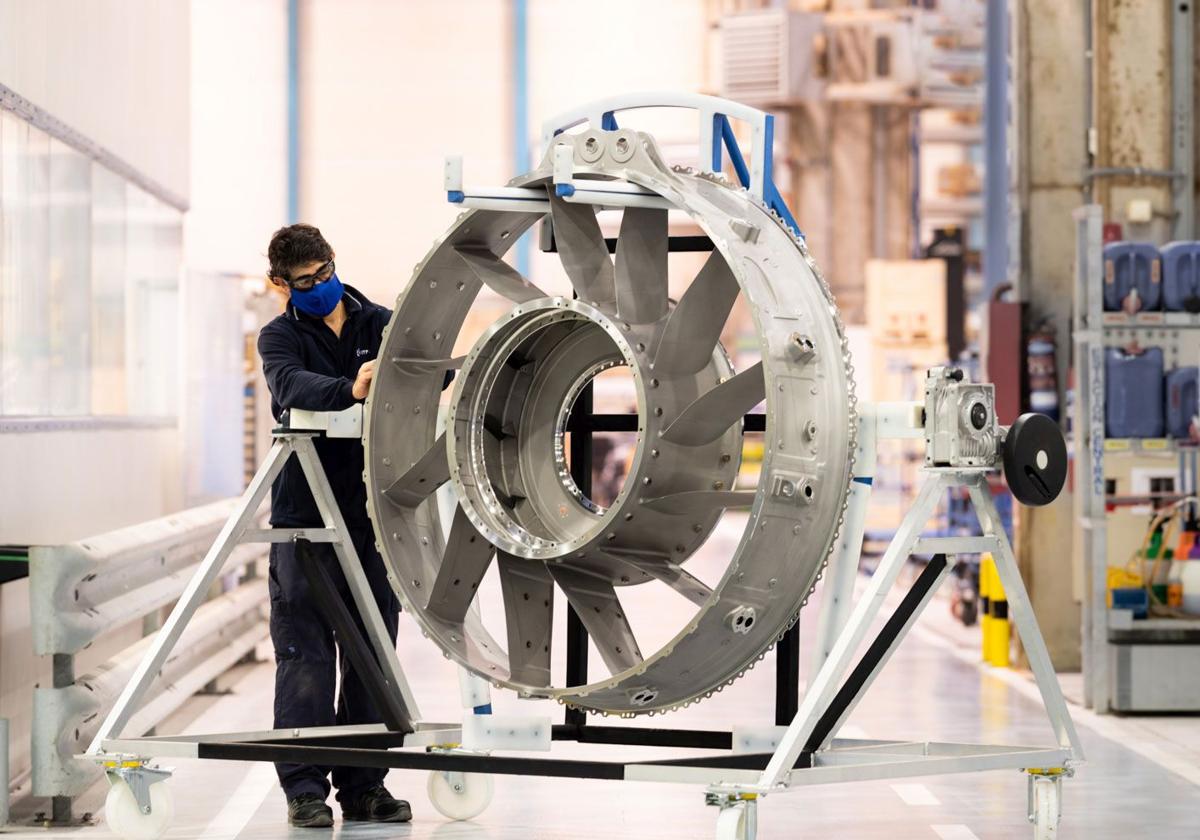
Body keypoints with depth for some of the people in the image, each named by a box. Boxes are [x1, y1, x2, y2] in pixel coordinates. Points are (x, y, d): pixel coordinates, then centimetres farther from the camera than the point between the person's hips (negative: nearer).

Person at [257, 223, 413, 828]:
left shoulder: (379, 323, 11)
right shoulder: (280, 337, 1)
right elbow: (294, 386, -20)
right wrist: (350, 390, -39)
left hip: (373, 512, 3)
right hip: (305, 516, -3)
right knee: (306, 654, -5)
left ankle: (363, 784, 14)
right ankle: (305, 789, 0)